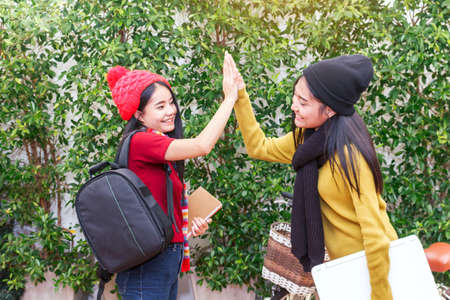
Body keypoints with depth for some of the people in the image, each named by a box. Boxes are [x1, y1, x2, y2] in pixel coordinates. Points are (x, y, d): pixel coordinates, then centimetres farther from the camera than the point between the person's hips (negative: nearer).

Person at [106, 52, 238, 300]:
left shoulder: (158, 145, 14)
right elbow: (202, 145, -24)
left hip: (168, 260, 10)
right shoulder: (140, 142, -16)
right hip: (148, 267, -9)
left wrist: (190, 224, 4)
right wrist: (230, 98, -16)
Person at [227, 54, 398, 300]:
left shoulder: (349, 153, -26)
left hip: (373, 264, -8)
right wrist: (240, 97, 6)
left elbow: (375, 232, -27)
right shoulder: (308, 138, 1)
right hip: (342, 262, 8)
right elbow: (259, 147, 15)